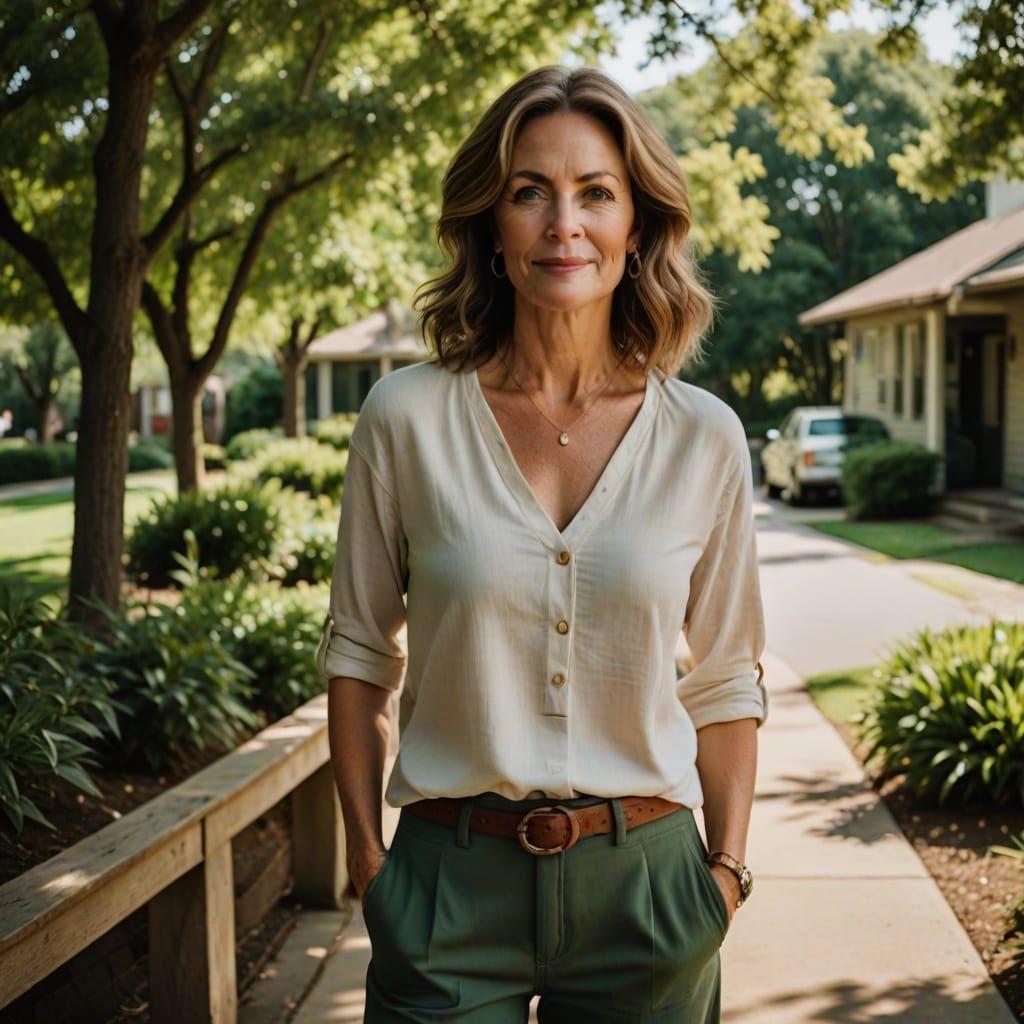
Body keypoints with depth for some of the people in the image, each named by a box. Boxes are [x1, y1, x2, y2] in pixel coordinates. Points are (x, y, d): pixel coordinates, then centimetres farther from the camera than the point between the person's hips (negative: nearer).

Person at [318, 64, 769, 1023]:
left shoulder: (703, 439, -2)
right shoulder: (406, 418, -5)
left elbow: (724, 682, 6)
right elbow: (358, 650, 4)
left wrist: (727, 869, 1)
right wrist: (366, 853, 0)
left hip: (641, 877, 2)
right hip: (450, 882, -1)